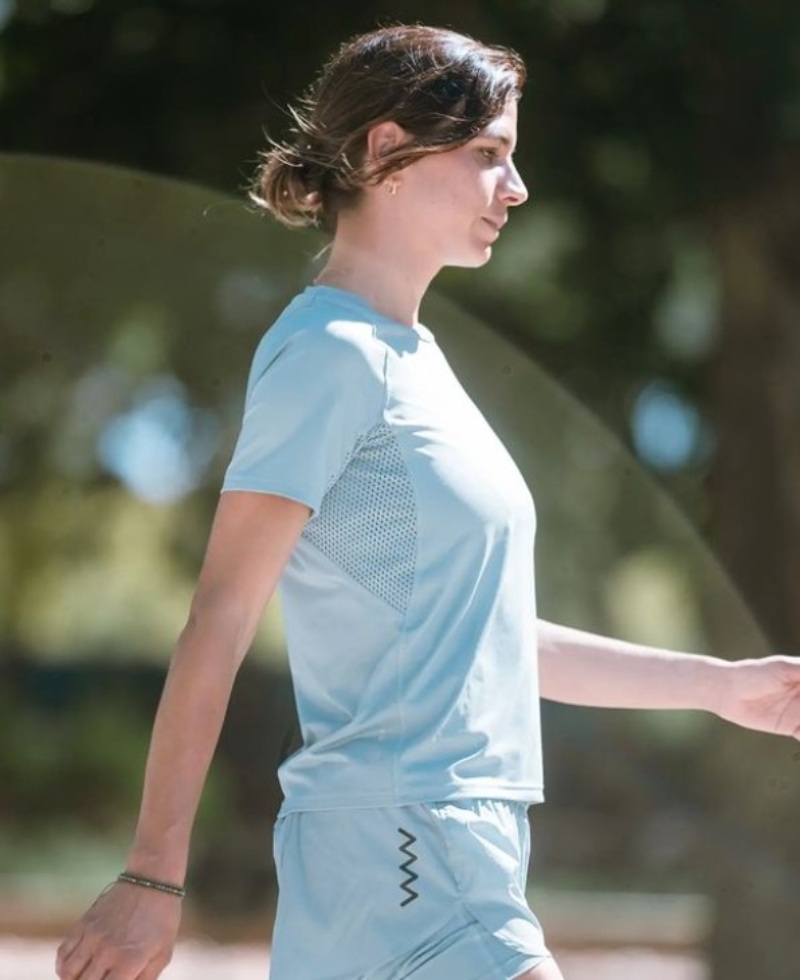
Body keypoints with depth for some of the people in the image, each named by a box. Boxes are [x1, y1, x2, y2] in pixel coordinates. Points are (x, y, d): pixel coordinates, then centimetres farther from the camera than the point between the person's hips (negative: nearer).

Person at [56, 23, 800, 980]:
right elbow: (219, 623, -14)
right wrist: (153, 878, -18)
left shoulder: (411, 360, 19)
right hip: (396, 847, -9)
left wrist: (721, 685, 27)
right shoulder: (330, 354, -10)